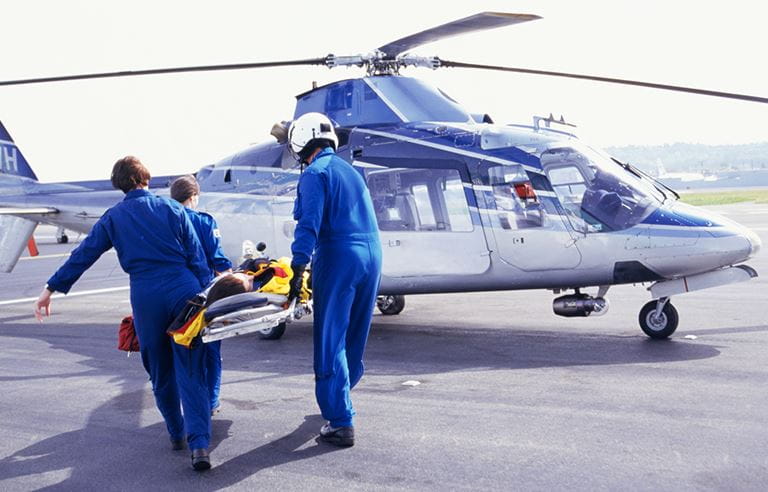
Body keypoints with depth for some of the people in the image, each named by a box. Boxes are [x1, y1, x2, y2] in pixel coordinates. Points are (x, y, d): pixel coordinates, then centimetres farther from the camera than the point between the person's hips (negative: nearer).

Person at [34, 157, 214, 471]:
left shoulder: (113, 218, 8)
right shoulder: (171, 209, 6)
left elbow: (83, 255, 9)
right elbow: (196, 256, 3)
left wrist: (52, 288, 16)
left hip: (146, 299, 1)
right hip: (184, 292, -1)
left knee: (160, 372, 18)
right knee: (190, 372, -2)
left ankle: (177, 434, 27)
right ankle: (198, 443, -13)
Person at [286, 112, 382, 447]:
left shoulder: (315, 174, -4)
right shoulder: (351, 170, 22)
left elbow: (309, 224, -15)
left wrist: (298, 269, -19)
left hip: (338, 257, -8)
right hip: (372, 256, 8)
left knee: (330, 340, -4)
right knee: (354, 336, 18)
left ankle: (341, 422, -6)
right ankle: (338, 399, 35)